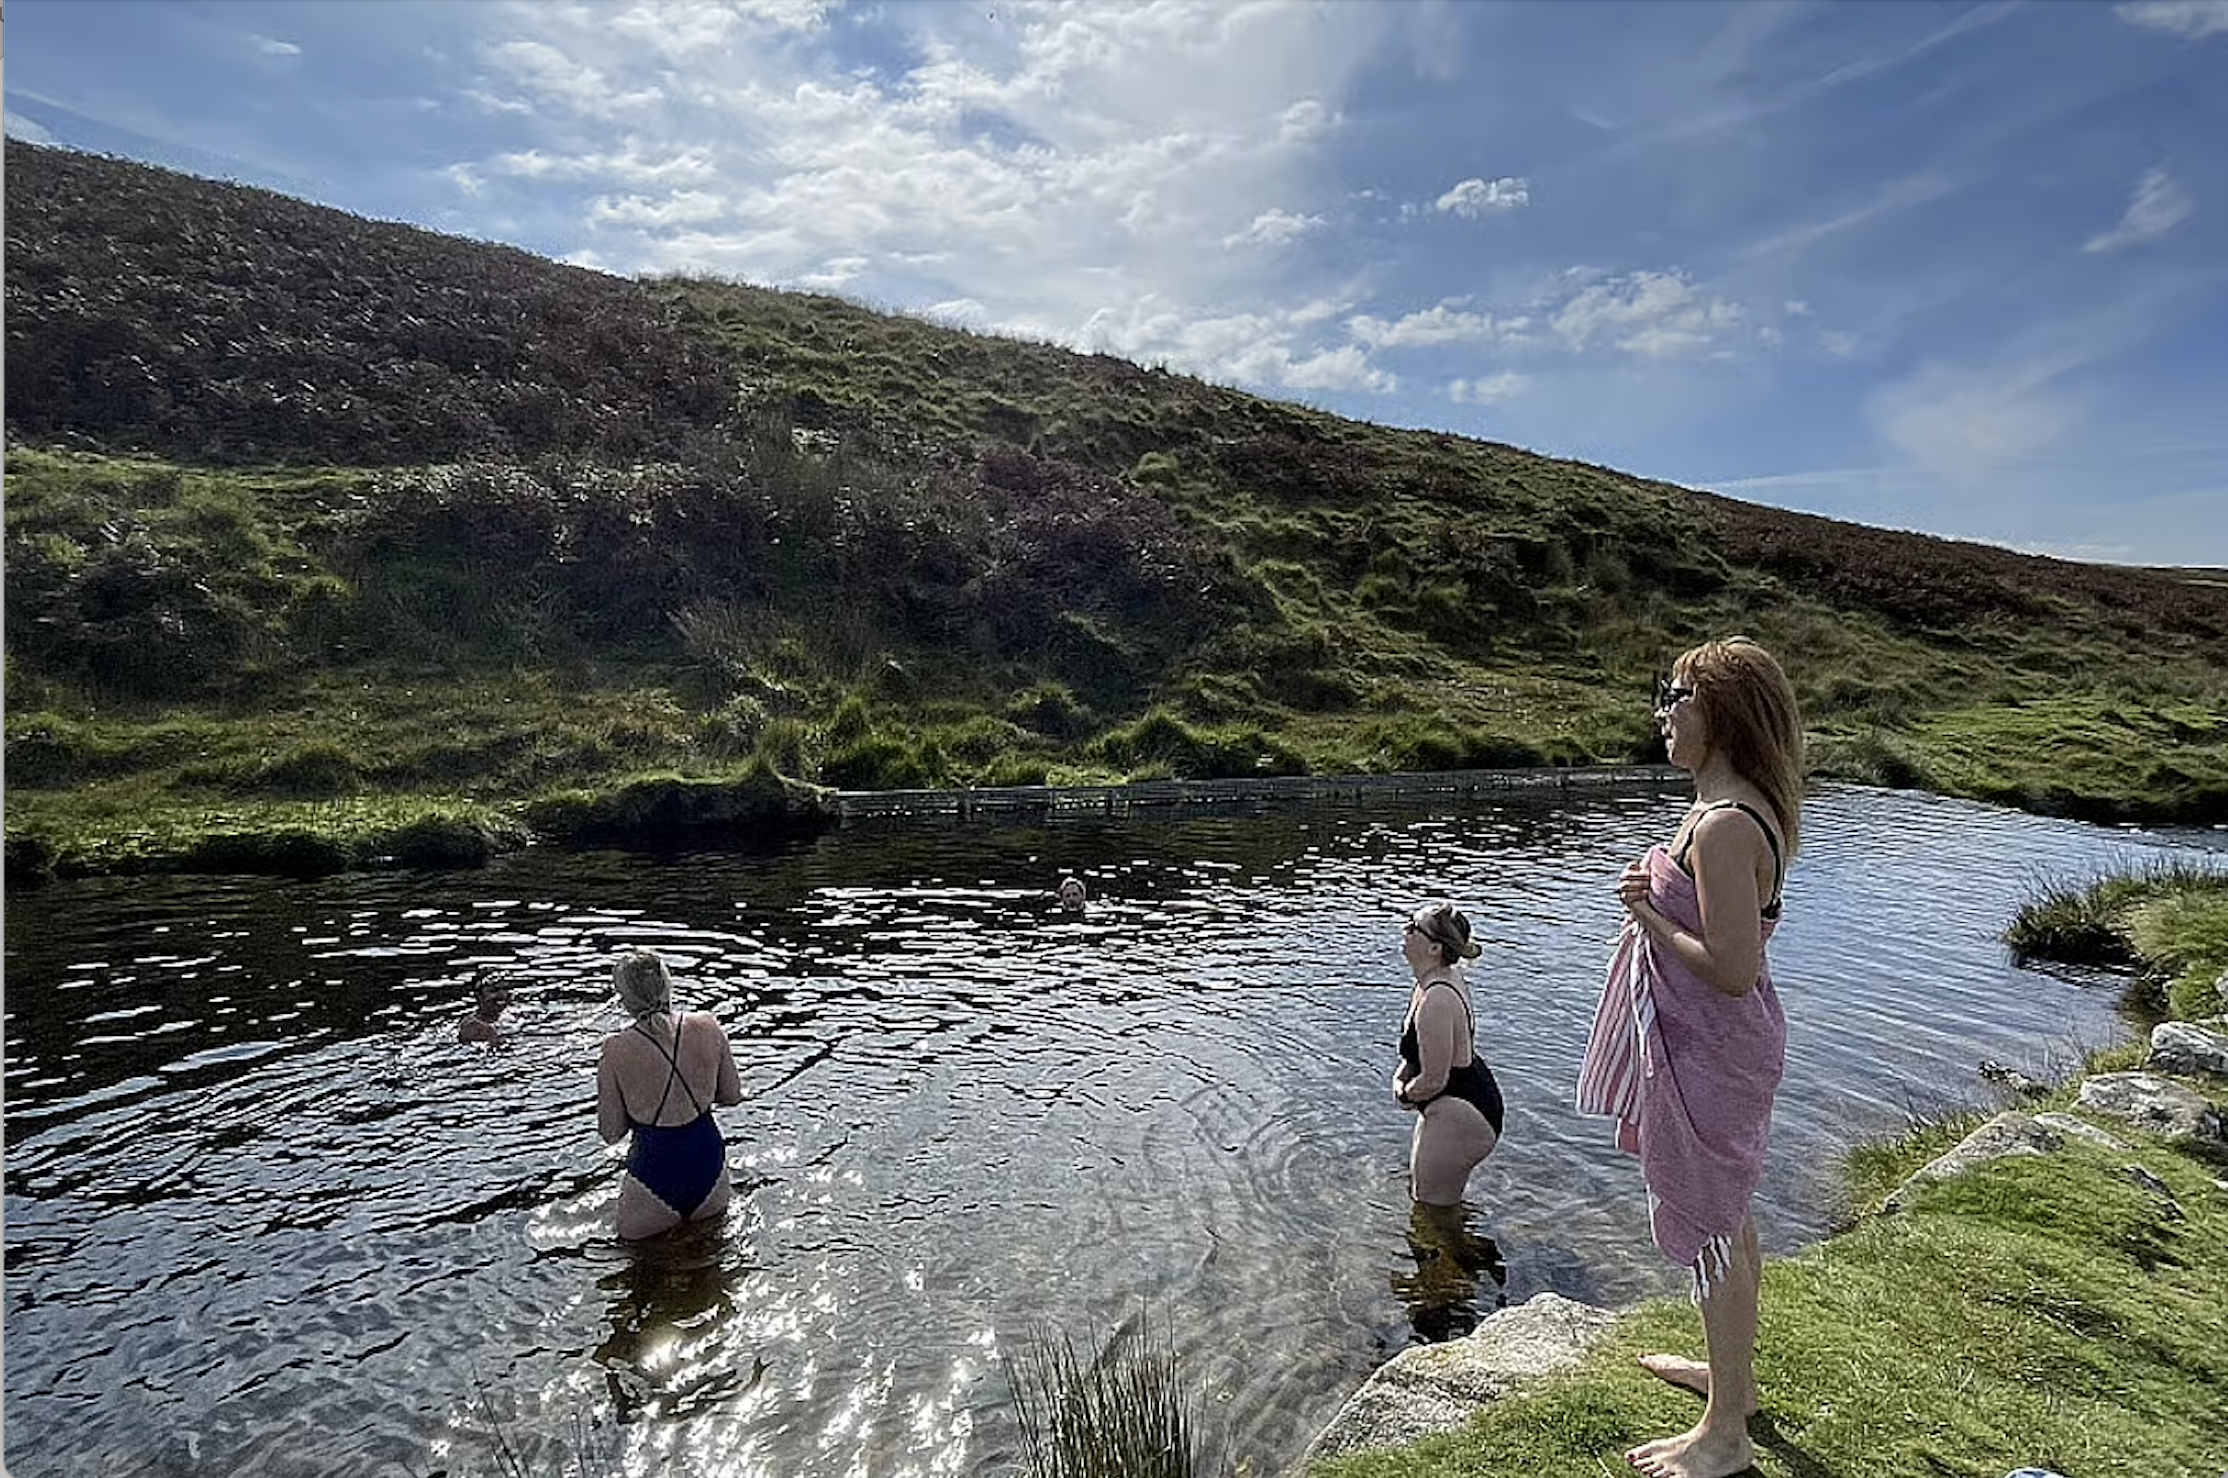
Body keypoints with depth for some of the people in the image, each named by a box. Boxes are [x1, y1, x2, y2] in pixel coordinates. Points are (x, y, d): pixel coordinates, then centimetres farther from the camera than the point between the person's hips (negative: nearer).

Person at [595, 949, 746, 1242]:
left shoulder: (617, 1050, -16)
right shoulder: (707, 1027, -10)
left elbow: (611, 1134, -6)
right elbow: (732, 1096, 4)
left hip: (655, 1171, -3)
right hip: (708, 1160, 3)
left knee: (630, 1240, 22)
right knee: (714, 1224, 31)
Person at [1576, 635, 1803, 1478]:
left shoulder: (1723, 825, -28)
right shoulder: (1744, 809, 5)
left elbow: (1734, 968, -29)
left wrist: (1649, 917, -18)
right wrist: (1661, 898, 1)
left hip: (1708, 1051, -10)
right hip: (1718, 1046, 10)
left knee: (1708, 1227, 7)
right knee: (1726, 1217, 25)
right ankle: (1732, 1372, 46)